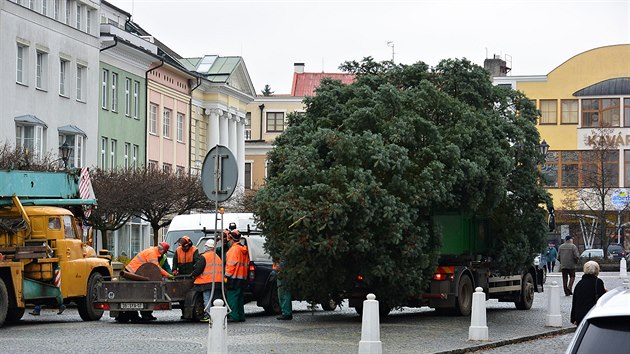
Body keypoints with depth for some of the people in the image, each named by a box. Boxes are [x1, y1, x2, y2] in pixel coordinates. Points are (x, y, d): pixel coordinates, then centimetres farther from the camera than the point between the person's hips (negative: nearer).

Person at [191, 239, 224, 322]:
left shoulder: (204, 257, -7)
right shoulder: (217, 257, 16)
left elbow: (198, 269, -10)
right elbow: (221, 268, 21)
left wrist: (193, 274, 7)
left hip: (207, 282, -7)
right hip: (218, 281, 7)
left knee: (207, 299, -4)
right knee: (216, 299, 10)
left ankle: (208, 315, -8)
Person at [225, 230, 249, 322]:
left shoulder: (234, 249, -11)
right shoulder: (244, 250, 17)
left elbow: (231, 264, -17)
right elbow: (246, 264, 20)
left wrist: (227, 274, -13)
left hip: (234, 277, -9)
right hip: (242, 277, 9)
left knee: (232, 296, -8)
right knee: (240, 297, 13)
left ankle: (234, 316, -12)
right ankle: (241, 316, 13)